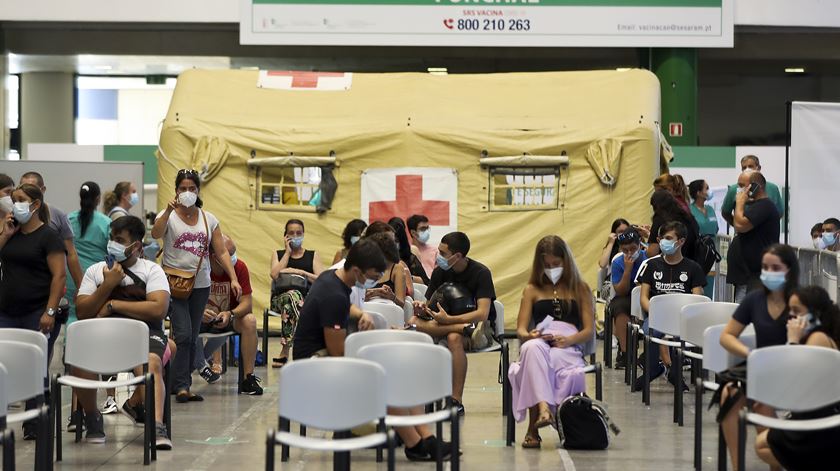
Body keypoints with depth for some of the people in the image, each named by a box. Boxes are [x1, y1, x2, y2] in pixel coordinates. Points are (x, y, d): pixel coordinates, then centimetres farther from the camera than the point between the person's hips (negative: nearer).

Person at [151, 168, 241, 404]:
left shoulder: (209, 219, 9)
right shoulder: (168, 216, -2)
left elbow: (222, 252, 7)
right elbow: (156, 233, -23)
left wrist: (233, 279, -3)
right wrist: (169, 210, -35)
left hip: (200, 285, 4)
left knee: (192, 338, 8)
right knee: (183, 335, -14)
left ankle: (183, 385, 16)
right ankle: (181, 386, -11)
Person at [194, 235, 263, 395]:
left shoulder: (239, 267, -13)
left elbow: (246, 303, -17)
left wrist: (230, 314, -38)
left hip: (228, 317, 1)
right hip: (200, 318, -1)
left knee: (249, 321, -29)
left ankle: (248, 378, -27)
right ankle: (200, 365, -4)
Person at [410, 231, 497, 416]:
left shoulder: (480, 273, -13)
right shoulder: (440, 272, 2)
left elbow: (482, 314, -23)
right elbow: (429, 307, 5)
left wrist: (449, 319, -33)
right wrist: (421, 309, -20)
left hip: (481, 327, -5)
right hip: (446, 323, 5)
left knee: (454, 337, -40)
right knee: (414, 322, -25)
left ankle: (456, 401, -37)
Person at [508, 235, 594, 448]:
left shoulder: (580, 289, 22)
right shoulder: (532, 290, 26)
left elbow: (589, 331, 10)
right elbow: (521, 330, 15)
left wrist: (567, 340, -11)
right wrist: (529, 336, -11)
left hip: (568, 346, -1)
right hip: (539, 342, 1)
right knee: (531, 348, -40)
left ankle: (534, 427, -37)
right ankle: (542, 408, -55)